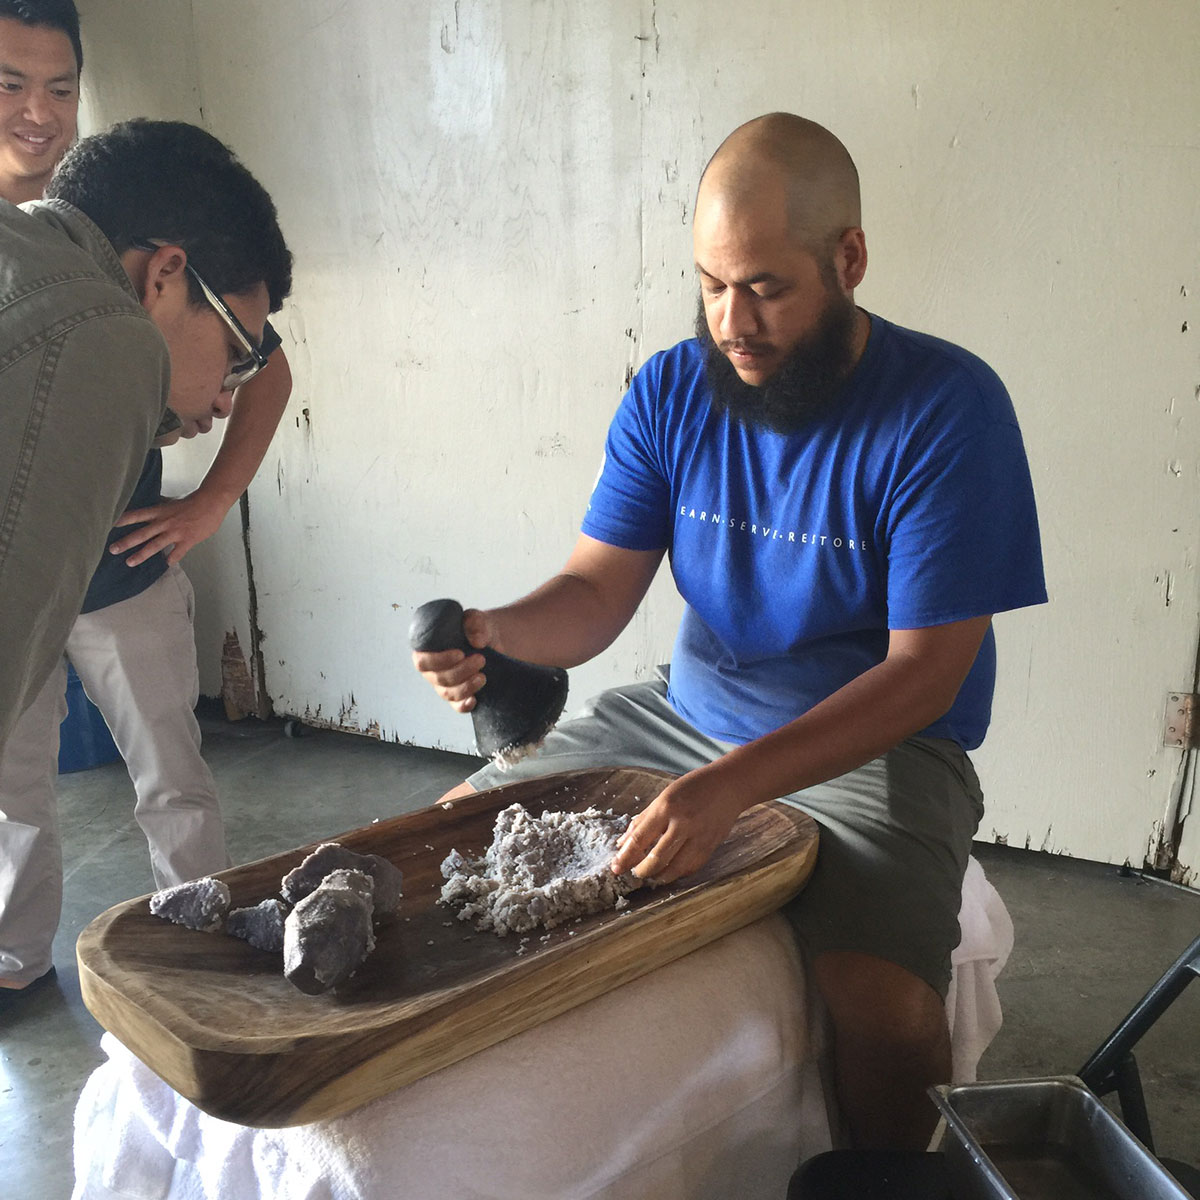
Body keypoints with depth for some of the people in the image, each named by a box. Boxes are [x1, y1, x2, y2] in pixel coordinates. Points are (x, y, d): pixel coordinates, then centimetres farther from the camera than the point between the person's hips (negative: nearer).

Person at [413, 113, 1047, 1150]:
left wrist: (734, 785, -33)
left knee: (888, 1018, -31)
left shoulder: (948, 407, -16)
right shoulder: (670, 392, -1)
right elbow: (598, 588, -1)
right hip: (681, 715, 5)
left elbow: (923, 673, -20)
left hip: (874, 747, -5)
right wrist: (495, 633, -25)